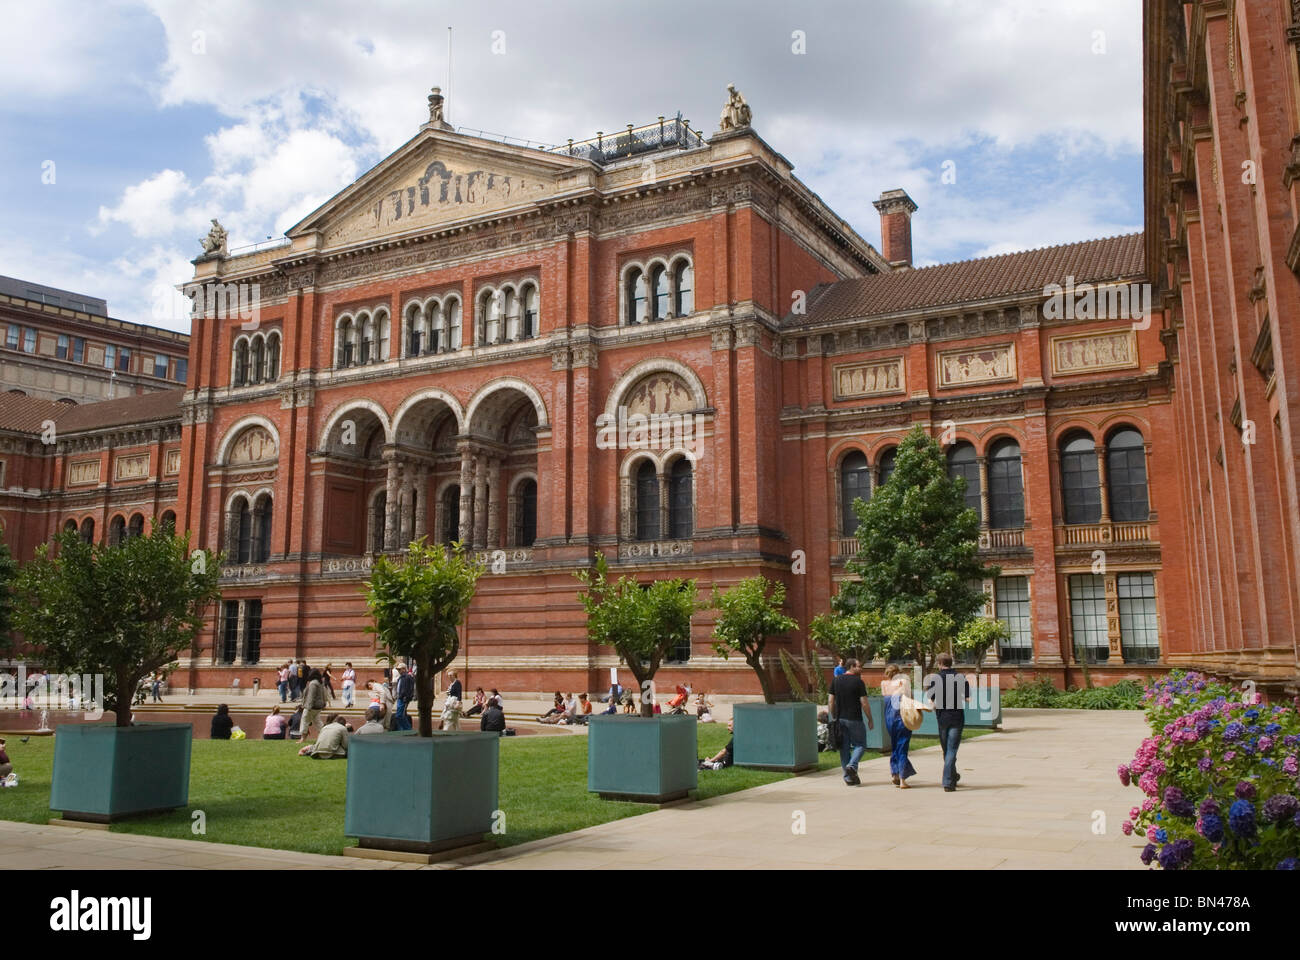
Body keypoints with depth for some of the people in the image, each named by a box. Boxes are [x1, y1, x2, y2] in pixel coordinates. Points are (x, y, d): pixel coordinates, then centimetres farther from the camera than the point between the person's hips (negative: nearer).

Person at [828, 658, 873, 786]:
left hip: (840, 719, 5)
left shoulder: (836, 681, 6)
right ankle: (851, 766, -13)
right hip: (854, 719, -5)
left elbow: (831, 702, 7)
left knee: (844, 747, 9)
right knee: (860, 744, 9)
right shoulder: (858, 682, -9)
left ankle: (849, 777, 10)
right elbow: (864, 704, -10)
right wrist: (870, 720, 0)